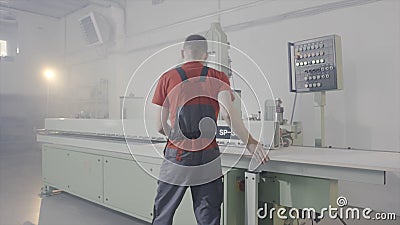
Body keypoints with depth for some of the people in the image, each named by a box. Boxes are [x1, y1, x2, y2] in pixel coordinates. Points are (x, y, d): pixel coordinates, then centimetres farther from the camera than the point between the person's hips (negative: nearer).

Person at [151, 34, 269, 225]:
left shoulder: (167, 78, 4)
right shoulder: (218, 78, 4)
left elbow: (160, 127, 4)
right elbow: (227, 113, -13)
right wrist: (250, 142, -6)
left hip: (176, 158, 0)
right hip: (208, 158, 1)